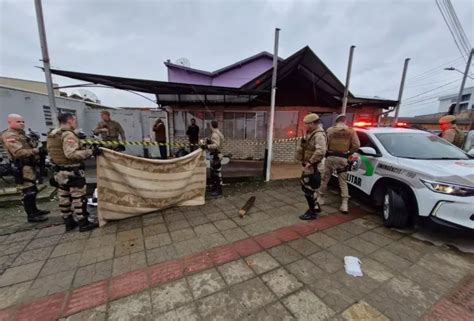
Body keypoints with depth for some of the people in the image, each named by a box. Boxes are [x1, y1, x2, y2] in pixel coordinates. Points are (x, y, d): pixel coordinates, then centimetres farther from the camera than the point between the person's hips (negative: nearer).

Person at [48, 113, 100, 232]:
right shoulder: (68, 135, -18)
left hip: (59, 171, 10)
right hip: (72, 172, -10)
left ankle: (68, 222, 27)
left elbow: (52, 153, 16)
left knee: (64, 198, 15)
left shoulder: (52, 135, 13)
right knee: (78, 198, -1)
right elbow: (71, 154, -30)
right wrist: (90, 152, -30)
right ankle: (83, 223, 8)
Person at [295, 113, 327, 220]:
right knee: (306, 187, 19)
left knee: (308, 190, -1)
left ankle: (312, 212, 16)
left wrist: (310, 162, -26)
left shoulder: (319, 135, -19)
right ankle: (315, 207, 36)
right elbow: (302, 148, 19)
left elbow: (320, 152, -31)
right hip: (308, 166, 10)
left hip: (313, 168, -10)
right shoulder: (310, 134, 12)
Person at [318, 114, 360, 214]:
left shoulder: (330, 130, -4)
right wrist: (349, 153, 13)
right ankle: (345, 204, 7)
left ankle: (320, 198, 24)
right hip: (343, 158, 1)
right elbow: (357, 145, -1)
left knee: (325, 178, 13)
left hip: (331, 157, -1)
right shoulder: (351, 131, 2)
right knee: (343, 181, 10)